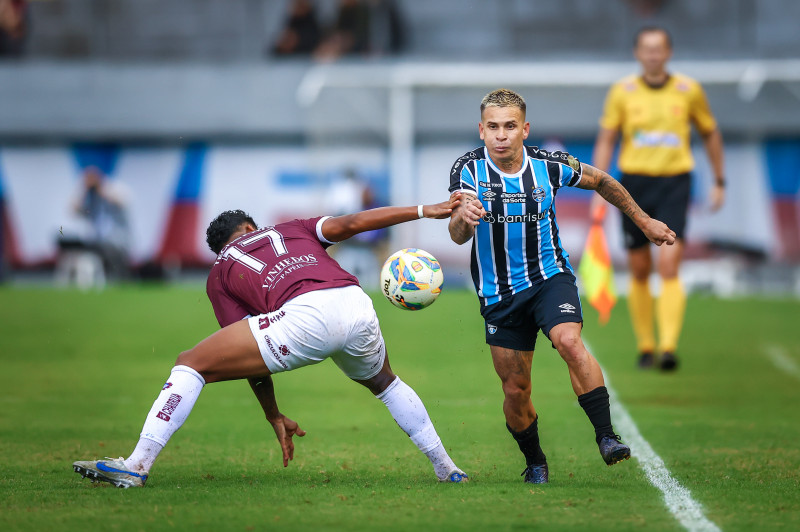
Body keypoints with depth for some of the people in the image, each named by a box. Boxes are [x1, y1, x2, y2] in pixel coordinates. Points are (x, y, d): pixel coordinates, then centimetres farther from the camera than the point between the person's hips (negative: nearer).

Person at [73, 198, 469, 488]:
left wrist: (275, 418, 29)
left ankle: (138, 464, -6)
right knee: (385, 383, 37)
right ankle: (447, 469, 40)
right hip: (357, 305, 4)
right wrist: (423, 211, 19)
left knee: (190, 364, 6)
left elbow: (251, 357, 22)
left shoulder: (219, 274, 26)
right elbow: (350, 224, 16)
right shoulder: (291, 229, 34)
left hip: (305, 316, -4)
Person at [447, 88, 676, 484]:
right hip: (499, 295, 1)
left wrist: (644, 222, 18)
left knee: (570, 342, -30)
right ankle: (536, 464, 28)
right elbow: (458, 236, -28)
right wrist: (463, 217, -52)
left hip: (550, 277, -1)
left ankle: (606, 438, -30)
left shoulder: (549, 166, -10)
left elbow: (600, 181, 11)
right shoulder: (469, 169, -14)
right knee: (515, 390, 3)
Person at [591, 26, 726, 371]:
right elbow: (605, 141, 3)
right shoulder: (622, 91, 1)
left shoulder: (689, 90, 2)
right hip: (634, 182, 1)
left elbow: (710, 133, 15)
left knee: (669, 266, -15)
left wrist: (719, 182, 15)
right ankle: (645, 346, 19)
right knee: (639, 271, 6)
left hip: (674, 182, -1)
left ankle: (669, 347, -20)